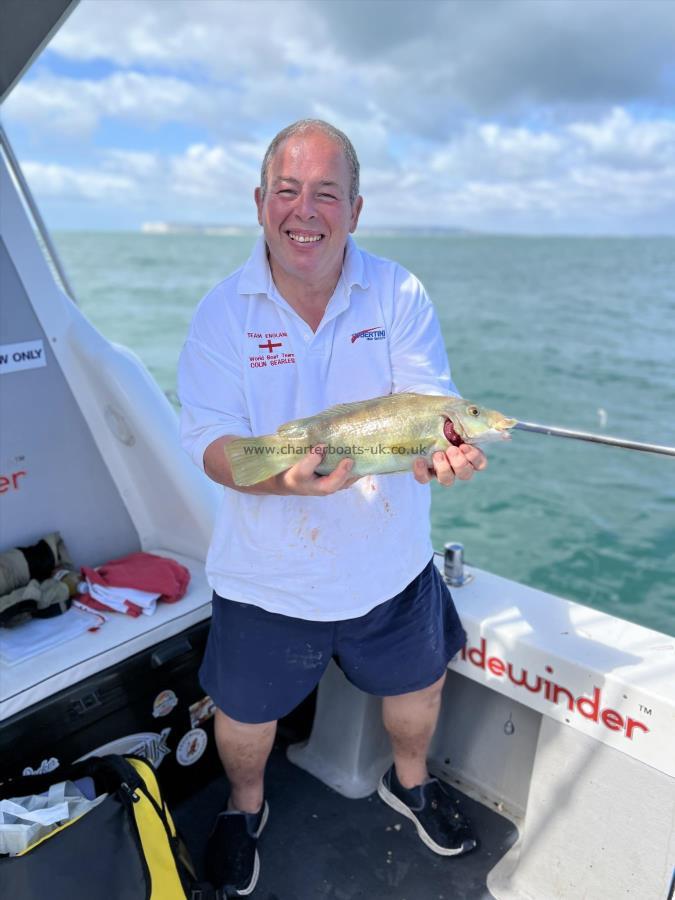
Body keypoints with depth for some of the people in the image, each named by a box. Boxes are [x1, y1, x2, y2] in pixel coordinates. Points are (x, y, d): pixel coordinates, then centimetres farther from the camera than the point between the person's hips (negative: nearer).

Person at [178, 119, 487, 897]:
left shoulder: (400, 295, -8)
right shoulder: (223, 311, -11)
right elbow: (211, 442, -16)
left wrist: (436, 449, -38)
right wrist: (282, 477, -37)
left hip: (389, 563, 2)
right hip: (266, 574, -1)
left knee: (418, 686, 23)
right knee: (245, 713, 17)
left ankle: (409, 782, 58)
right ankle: (245, 806, 54)